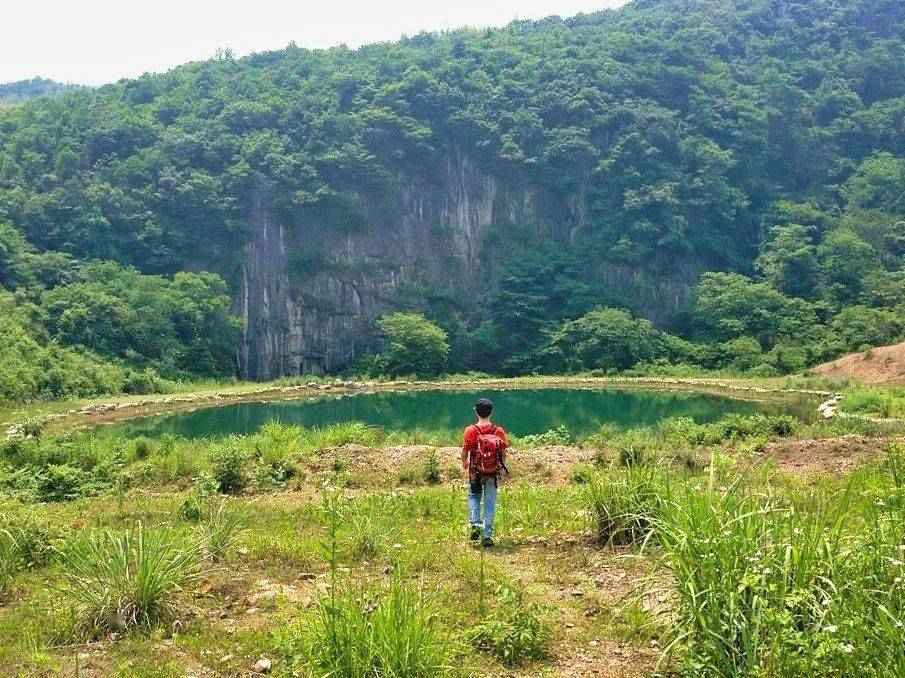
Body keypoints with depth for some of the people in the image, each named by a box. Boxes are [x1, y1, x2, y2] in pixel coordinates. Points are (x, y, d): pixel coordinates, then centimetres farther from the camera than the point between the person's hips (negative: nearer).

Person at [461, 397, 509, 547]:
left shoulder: (471, 430, -11)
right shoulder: (499, 431, -6)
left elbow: (465, 450, -5)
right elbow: (503, 452, -3)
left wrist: (464, 463, 16)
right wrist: (502, 467, 15)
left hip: (476, 471, -1)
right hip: (493, 472, 1)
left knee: (474, 496, 21)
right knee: (490, 502, 8)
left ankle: (474, 524, 1)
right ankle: (487, 535, 7)